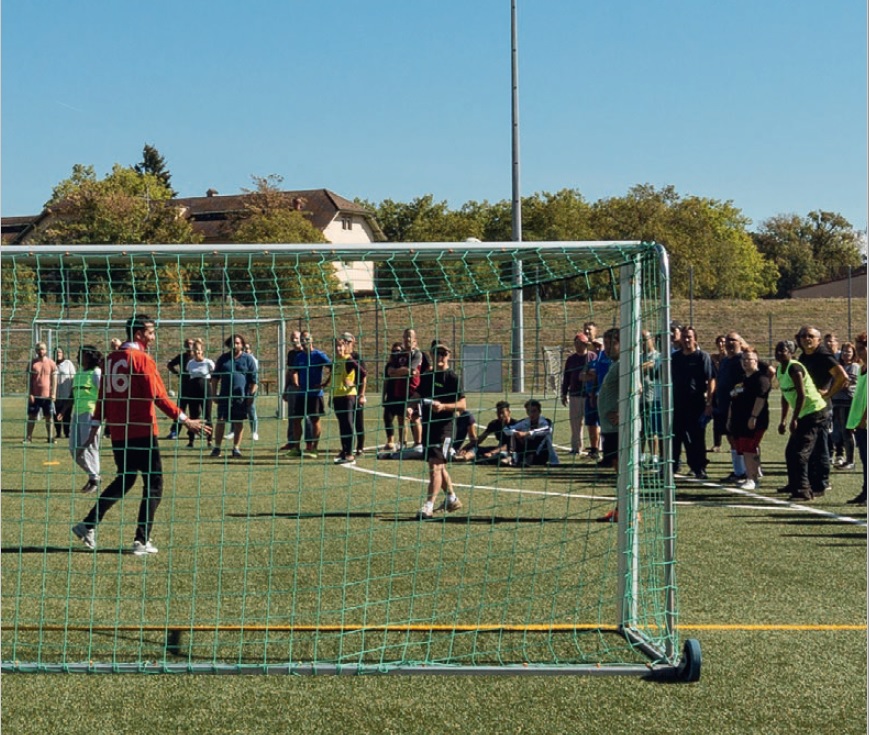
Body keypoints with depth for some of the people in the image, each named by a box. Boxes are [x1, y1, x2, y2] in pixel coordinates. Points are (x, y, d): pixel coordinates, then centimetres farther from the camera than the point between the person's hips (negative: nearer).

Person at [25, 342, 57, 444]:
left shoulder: (51, 363, 3)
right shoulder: (32, 363, 2)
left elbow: (54, 379, 3)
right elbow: (29, 379, 2)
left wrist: (53, 393, -5)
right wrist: (30, 394, -6)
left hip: (47, 395, 0)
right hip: (35, 395, 0)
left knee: (49, 417, 3)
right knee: (32, 416, 2)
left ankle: (50, 437, 10)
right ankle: (28, 437, 6)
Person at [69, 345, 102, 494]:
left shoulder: (96, 373, -7)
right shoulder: (78, 373, 16)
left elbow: (102, 394, -11)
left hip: (90, 413, -8)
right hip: (77, 413, 8)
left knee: (88, 447, -5)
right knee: (75, 449, 6)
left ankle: (95, 480, 6)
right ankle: (93, 474, 20)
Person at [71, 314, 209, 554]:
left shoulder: (111, 359, 10)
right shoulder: (143, 359, -11)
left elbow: (103, 395, 13)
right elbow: (158, 396, -16)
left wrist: (95, 427, 18)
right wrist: (184, 420, -13)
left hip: (118, 433, 7)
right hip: (142, 432, -7)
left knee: (124, 480, 22)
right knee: (154, 484, 3)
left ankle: (88, 525, 15)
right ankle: (141, 541, 0)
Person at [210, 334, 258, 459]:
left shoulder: (248, 359, 4)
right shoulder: (223, 358, 10)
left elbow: (253, 379, 2)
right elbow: (215, 377, 14)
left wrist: (251, 395, -5)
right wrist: (214, 393, 7)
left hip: (241, 396, -1)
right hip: (224, 396, 1)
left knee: (239, 423, 4)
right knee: (220, 421, -1)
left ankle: (236, 448, 12)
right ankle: (217, 448, 5)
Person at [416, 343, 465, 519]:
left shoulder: (452, 377, -7)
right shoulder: (425, 377, 13)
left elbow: (462, 405, -12)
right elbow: (418, 397, 26)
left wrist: (443, 406, -27)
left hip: (443, 427, -8)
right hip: (428, 425, 8)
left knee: (435, 465, -14)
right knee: (438, 466, 17)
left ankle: (428, 506, -17)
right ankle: (452, 499, 33)